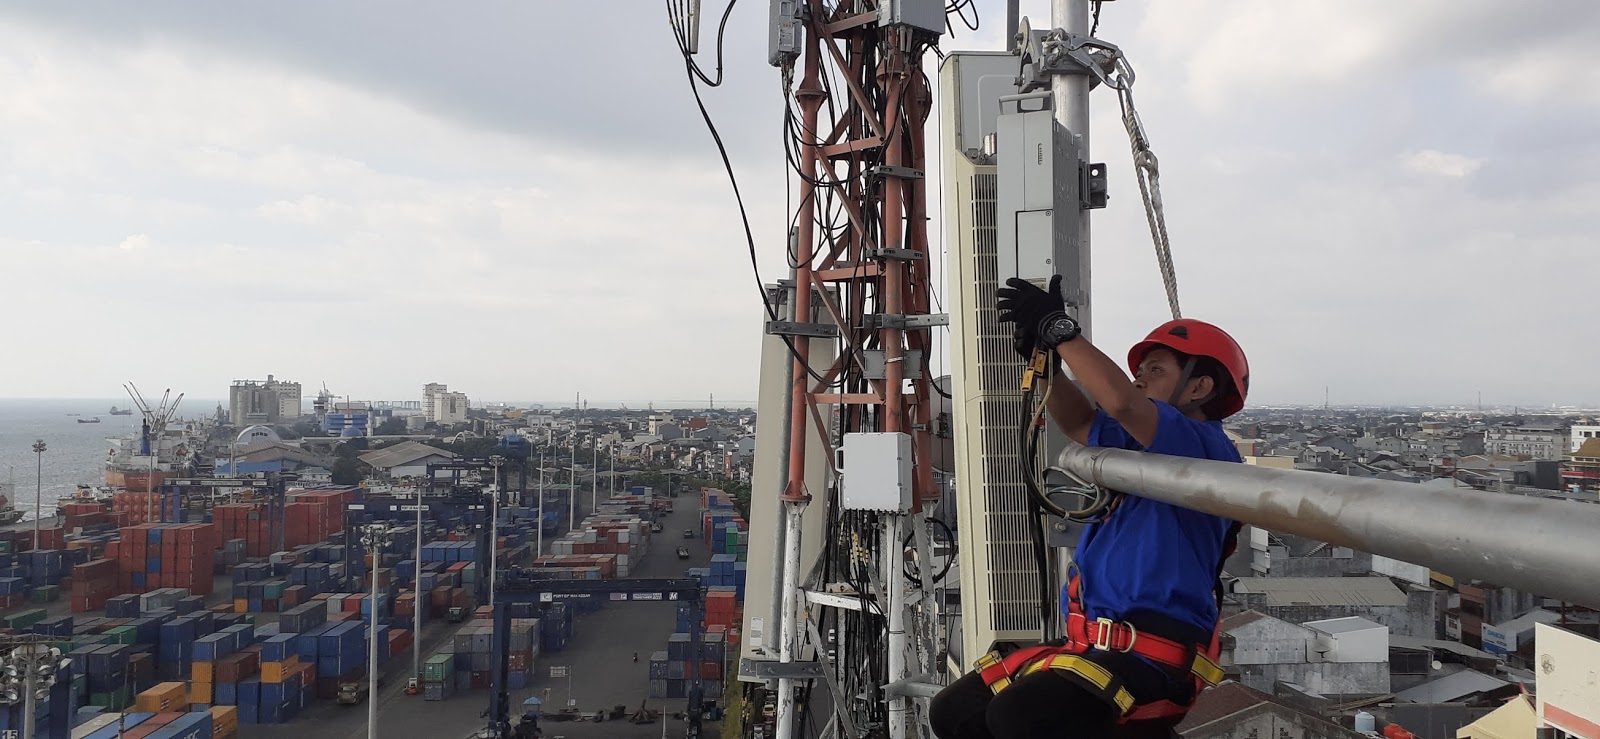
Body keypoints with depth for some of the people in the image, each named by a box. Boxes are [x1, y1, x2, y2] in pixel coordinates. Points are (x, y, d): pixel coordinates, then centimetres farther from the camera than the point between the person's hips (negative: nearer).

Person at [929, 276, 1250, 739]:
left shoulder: (1206, 447, -10)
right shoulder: (1148, 448, 18)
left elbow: (1121, 402, -27)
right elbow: (1081, 424, 25)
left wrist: (1060, 328, -16)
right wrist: (1047, 358, 8)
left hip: (1152, 660, -9)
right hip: (1095, 646, 9)